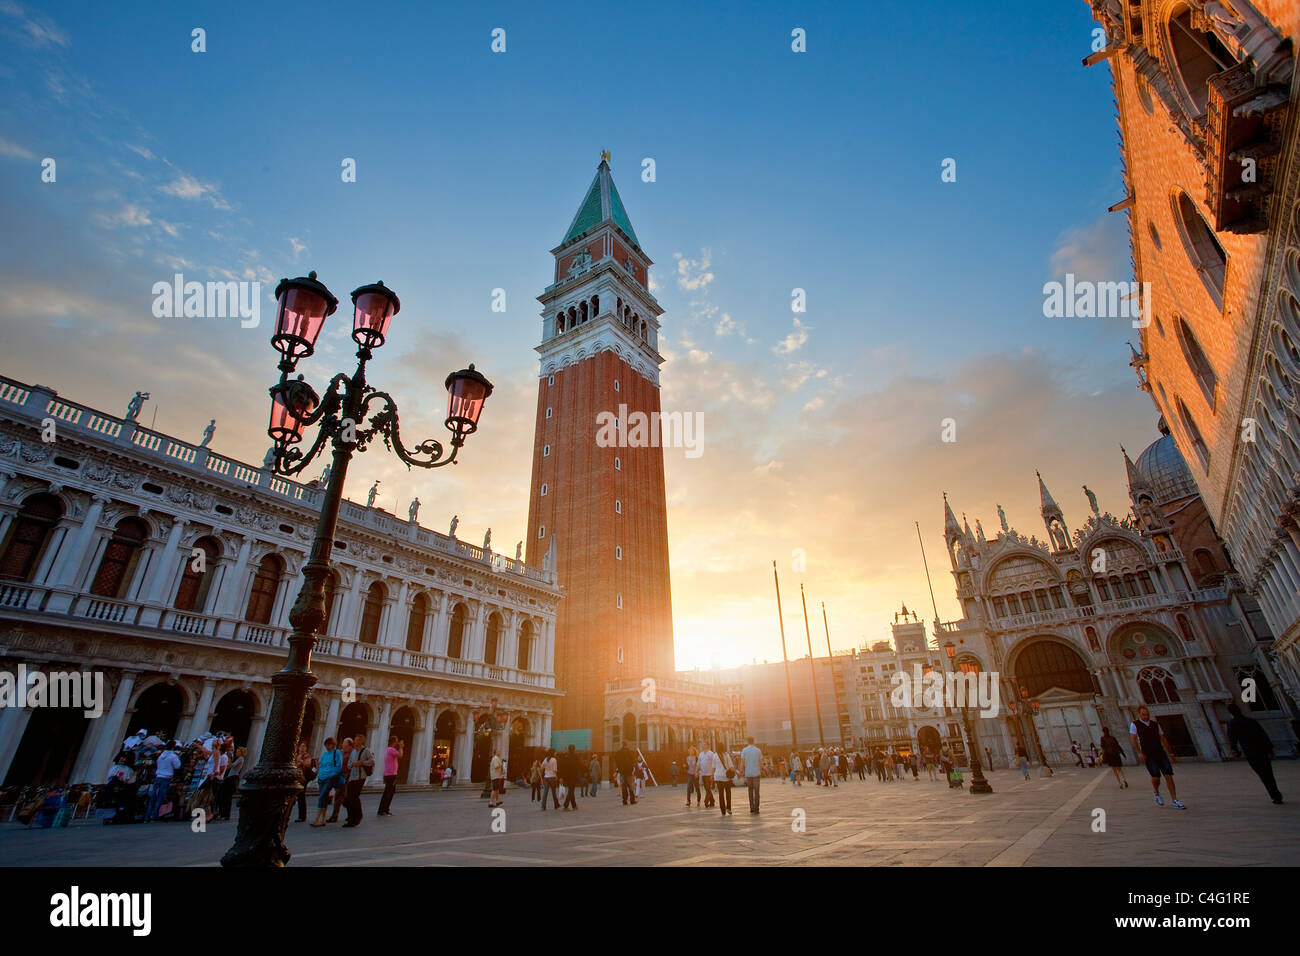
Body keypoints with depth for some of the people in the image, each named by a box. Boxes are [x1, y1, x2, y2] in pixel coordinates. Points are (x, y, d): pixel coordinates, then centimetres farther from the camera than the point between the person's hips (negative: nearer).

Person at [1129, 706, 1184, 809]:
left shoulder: (1155, 724, 16)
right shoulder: (1135, 725, 0)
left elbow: (1163, 739, 21)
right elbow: (1133, 739, -8)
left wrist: (1170, 754, 16)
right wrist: (1139, 753, -19)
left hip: (1160, 752, 4)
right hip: (1148, 755, -4)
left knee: (1168, 775, -5)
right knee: (1155, 776, -13)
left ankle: (1175, 802, 0)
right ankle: (1157, 794, 16)